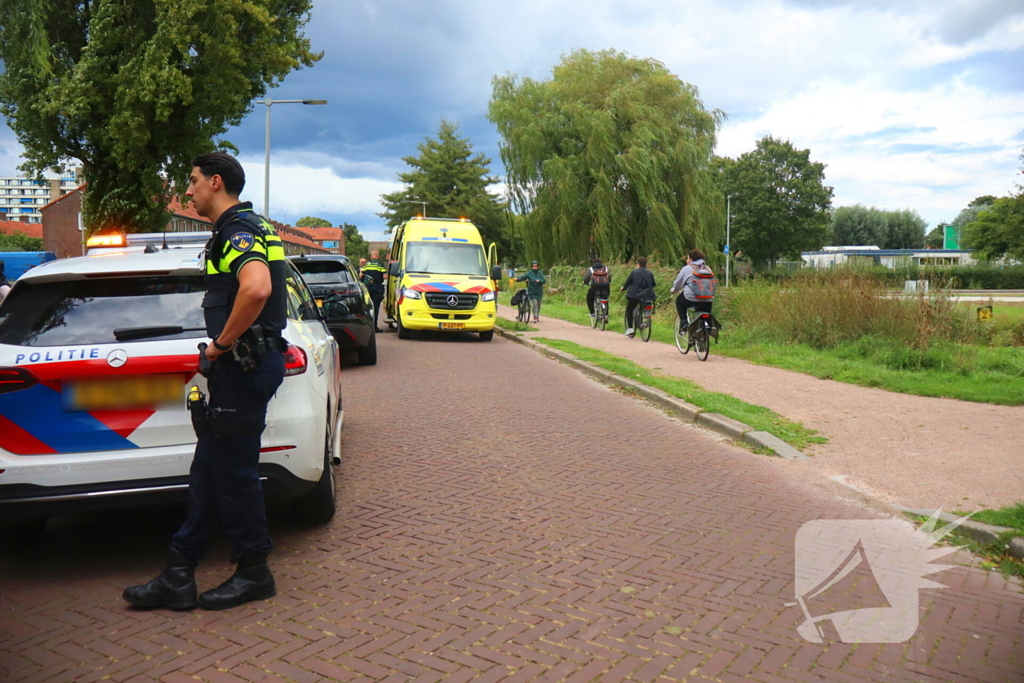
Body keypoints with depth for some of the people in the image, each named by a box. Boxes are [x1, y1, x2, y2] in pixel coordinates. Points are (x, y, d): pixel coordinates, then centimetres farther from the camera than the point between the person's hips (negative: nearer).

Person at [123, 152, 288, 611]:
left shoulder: (237, 229, -14)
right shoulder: (247, 226, 19)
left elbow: (257, 288, -34)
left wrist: (222, 343, -20)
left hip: (245, 365, -11)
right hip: (241, 364, 11)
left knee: (233, 472, 0)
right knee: (209, 471, 12)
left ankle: (254, 574, 15)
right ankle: (178, 578, 20)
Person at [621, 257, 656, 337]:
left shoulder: (634, 272, -3)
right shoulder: (650, 273, 8)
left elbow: (627, 282, -2)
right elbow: (653, 284, 17)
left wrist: (623, 288, 17)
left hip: (635, 295, -3)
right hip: (647, 296, 3)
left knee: (629, 310, 11)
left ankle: (630, 328, -1)